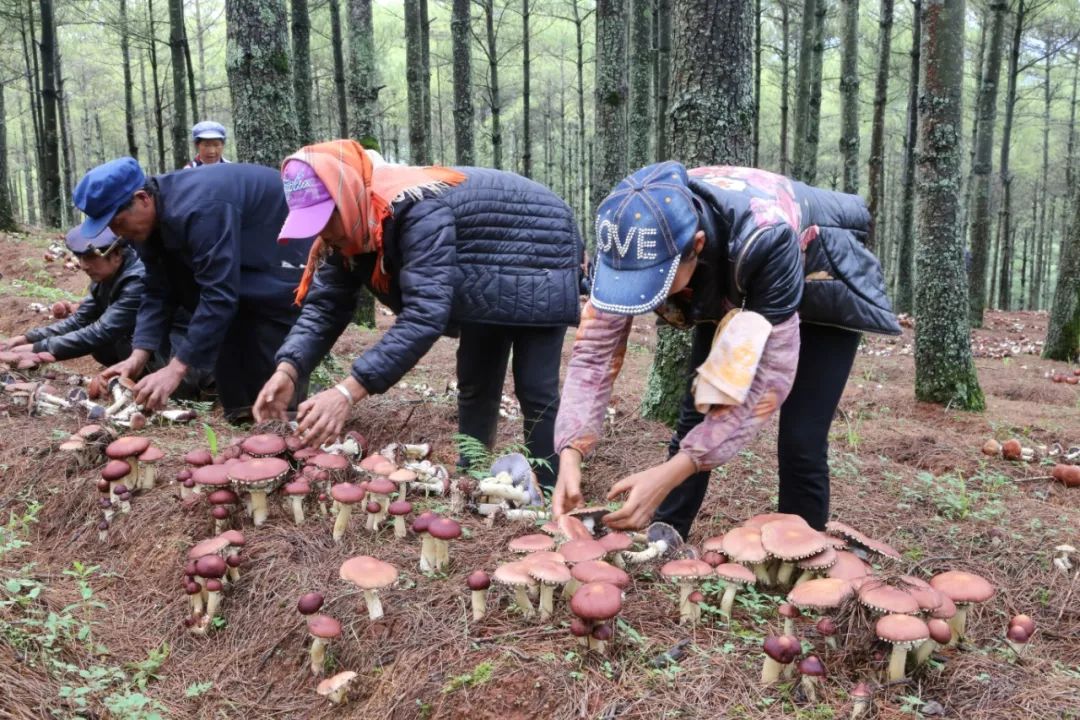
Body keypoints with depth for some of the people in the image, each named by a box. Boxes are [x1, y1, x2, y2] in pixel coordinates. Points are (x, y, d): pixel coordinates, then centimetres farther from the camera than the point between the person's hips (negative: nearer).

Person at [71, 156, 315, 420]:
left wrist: (176, 368, -36)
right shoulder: (151, 218, -5)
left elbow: (219, 294, -37)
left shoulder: (198, 210, -35)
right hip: (248, 258, 9)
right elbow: (159, 291, -2)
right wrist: (139, 355, -14)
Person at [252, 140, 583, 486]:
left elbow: (426, 312, -47)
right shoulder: (348, 227, -12)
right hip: (486, 279, 8)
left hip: (536, 263, -8)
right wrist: (287, 369, -30)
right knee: (475, 386, 12)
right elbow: (324, 305, -12)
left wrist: (348, 391, -51)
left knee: (535, 391, -9)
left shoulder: (418, 208, -39)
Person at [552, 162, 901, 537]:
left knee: (800, 444, -9)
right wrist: (570, 453, -42)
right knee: (694, 423, -1)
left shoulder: (763, 239, -45)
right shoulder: (636, 236, -30)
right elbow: (595, 351, -27)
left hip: (822, 289, -4)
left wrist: (669, 474, -49)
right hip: (728, 292, 4)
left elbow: (768, 376, -43)